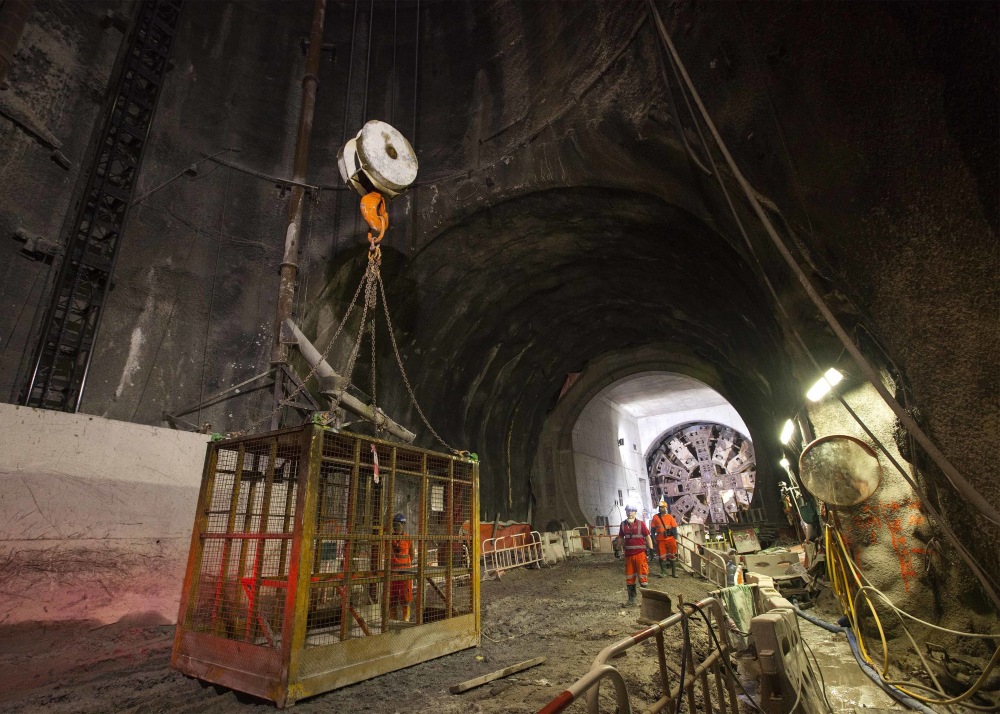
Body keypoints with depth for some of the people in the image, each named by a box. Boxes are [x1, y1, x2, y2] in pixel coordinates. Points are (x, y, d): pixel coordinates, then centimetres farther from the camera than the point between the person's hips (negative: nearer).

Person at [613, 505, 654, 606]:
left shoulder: (641, 524, -6)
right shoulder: (623, 524, 6)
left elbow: (647, 537, -4)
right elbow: (620, 538, 14)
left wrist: (651, 550, -10)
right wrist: (617, 549, 10)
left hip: (640, 554, -4)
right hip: (628, 555, 4)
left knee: (643, 576, -1)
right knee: (629, 578, 11)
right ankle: (631, 599, 24)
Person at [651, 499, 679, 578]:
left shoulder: (670, 517, 0)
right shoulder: (655, 517, 1)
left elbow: (674, 528, 4)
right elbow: (653, 529, 6)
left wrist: (675, 538, -1)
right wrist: (654, 538, 2)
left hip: (670, 539, 0)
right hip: (660, 540, 0)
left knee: (672, 556, 7)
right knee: (662, 556, 4)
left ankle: (674, 572, 17)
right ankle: (663, 572, 15)